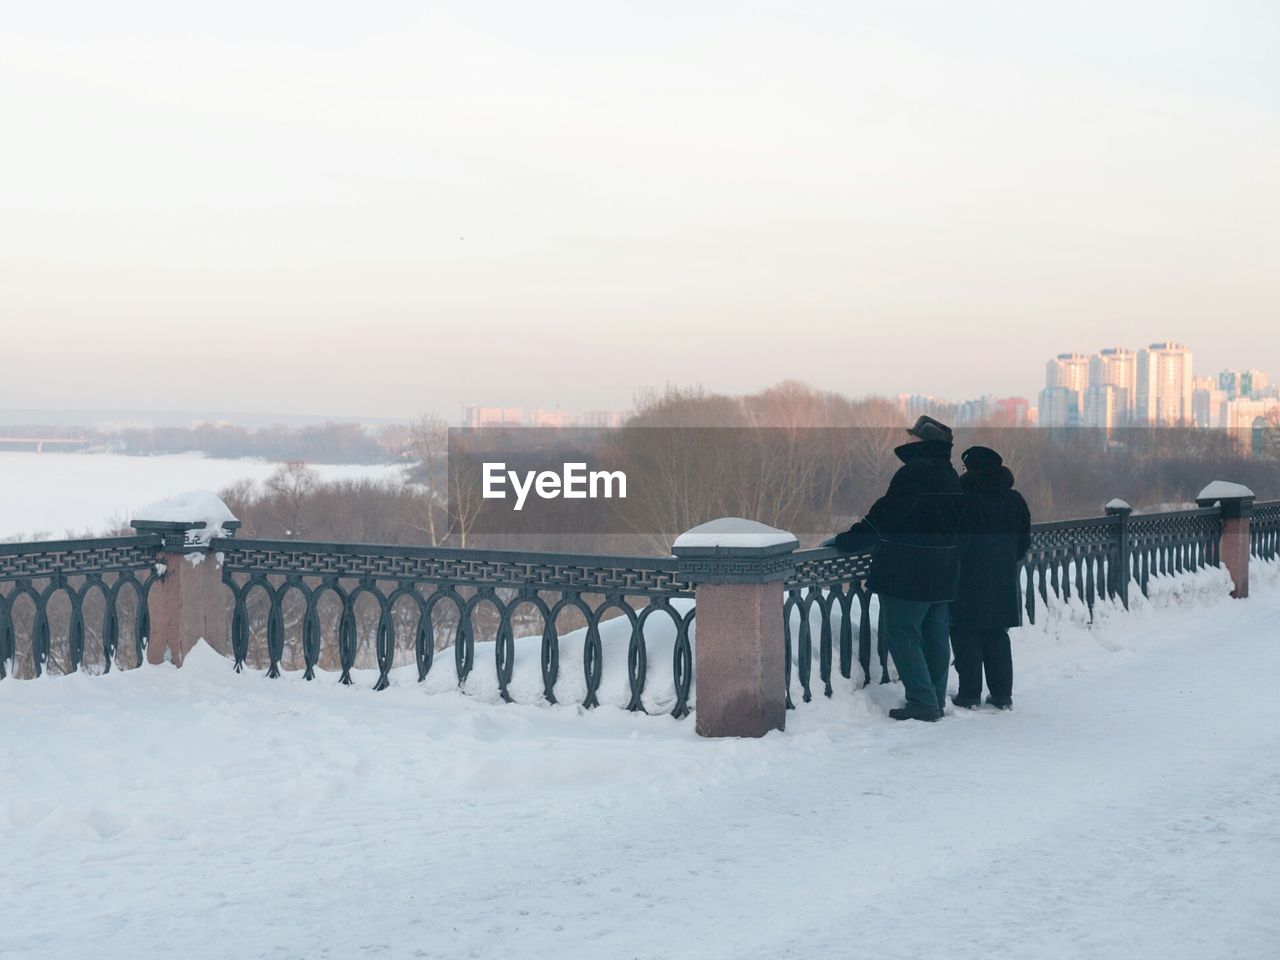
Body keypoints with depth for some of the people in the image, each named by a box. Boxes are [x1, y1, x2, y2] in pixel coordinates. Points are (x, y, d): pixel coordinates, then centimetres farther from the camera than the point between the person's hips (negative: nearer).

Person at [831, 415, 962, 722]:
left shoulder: (914, 472, -17)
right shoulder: (950, 476, 11)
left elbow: (883, 517, -17)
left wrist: (843, 541, -8)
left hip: (908, 575, -9)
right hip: (943, 575, 9)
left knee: (901, 634, -3)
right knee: (935, 636, 13)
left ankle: (922, 702, -7)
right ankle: (936, 701, 18)